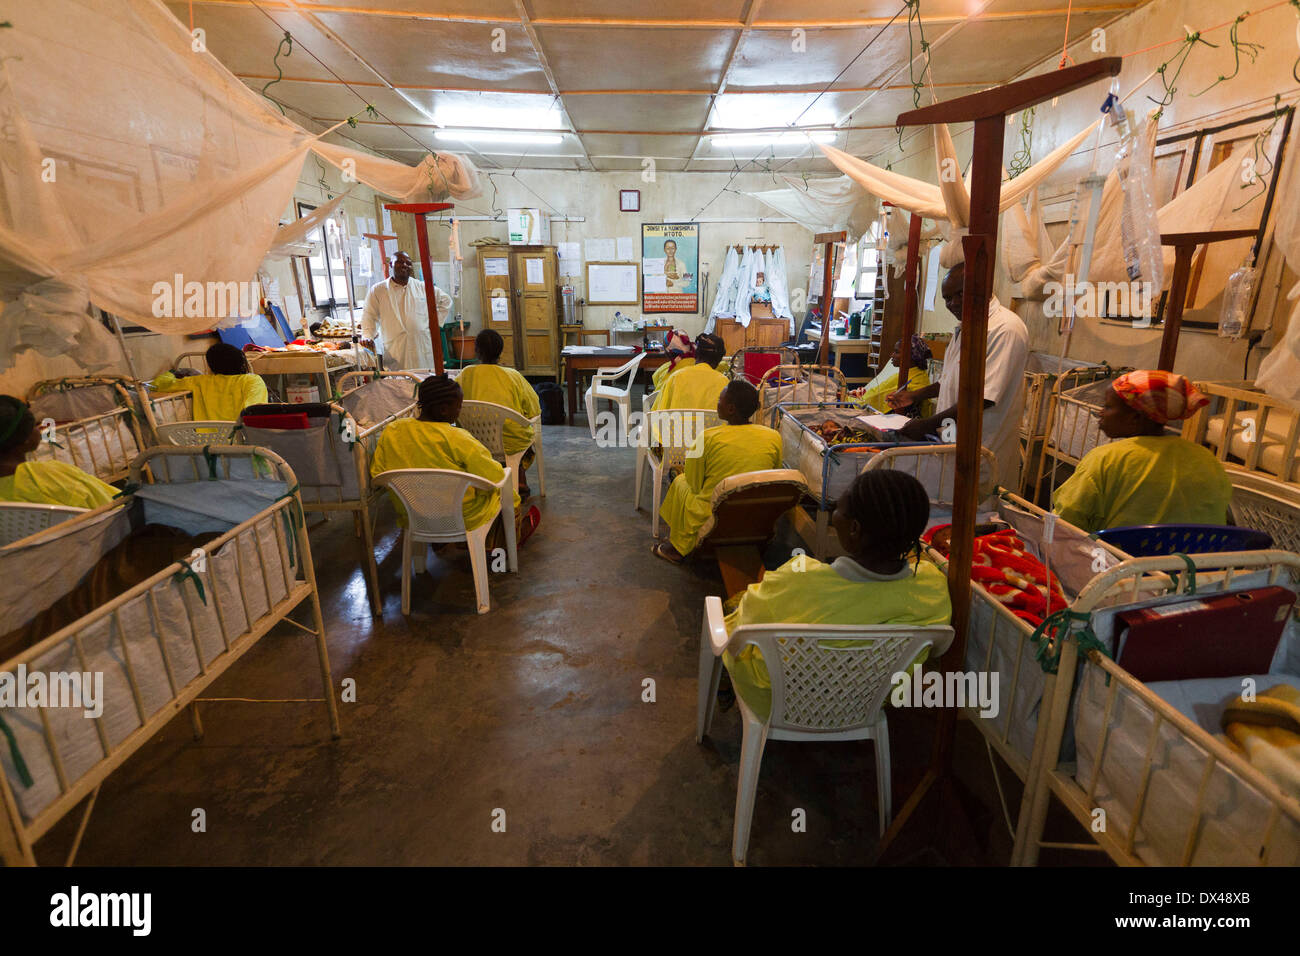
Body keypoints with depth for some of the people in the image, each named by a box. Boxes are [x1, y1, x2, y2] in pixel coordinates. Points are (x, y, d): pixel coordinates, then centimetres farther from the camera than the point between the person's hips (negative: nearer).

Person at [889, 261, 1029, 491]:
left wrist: (928, 424, -25)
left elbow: (985, 397, -24)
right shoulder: (964, 327, 15)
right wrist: (916, 395, 15)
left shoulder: (1007, 329, -17)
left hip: (984, 447, -8)